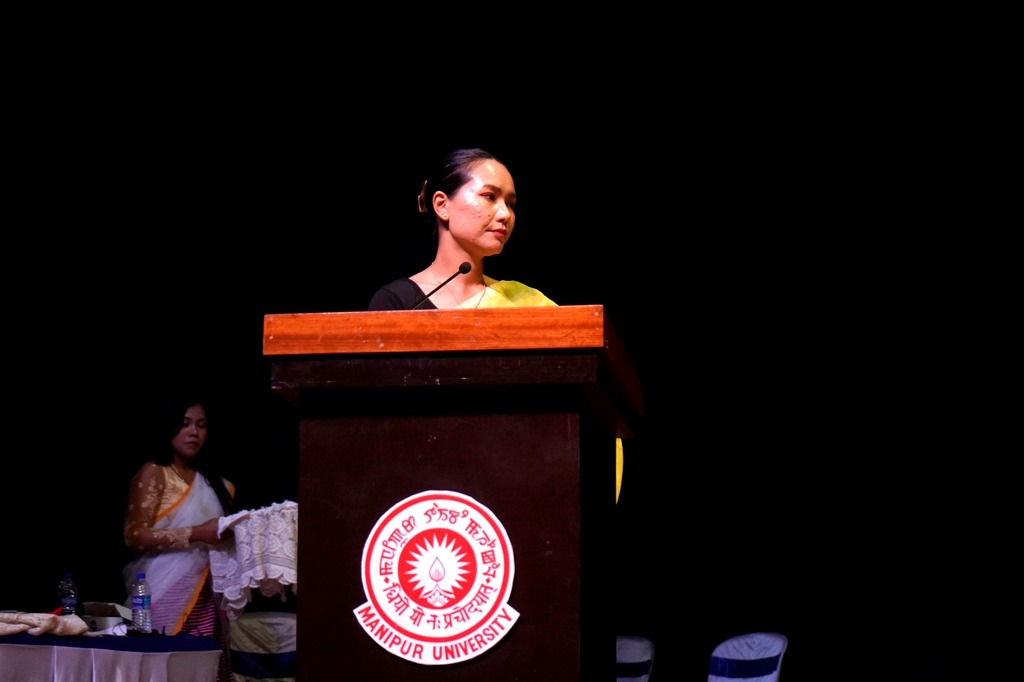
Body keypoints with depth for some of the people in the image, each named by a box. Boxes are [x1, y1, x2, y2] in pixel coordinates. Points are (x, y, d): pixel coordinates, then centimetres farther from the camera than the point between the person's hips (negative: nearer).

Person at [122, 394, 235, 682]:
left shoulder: (213, 482, 16)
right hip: (166, 596, -5)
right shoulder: (153, 474, -1)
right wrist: (196, 533, -17)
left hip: (206, 598, 5)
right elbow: (134, 536, -11)